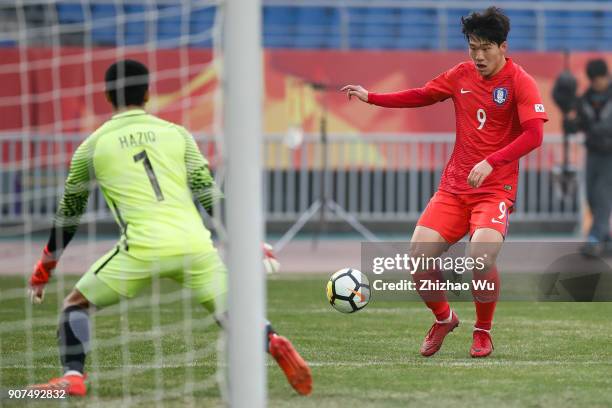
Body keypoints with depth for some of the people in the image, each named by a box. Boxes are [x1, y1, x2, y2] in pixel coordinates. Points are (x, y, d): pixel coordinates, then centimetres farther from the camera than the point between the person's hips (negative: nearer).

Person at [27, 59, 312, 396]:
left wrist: (44, 269, 33)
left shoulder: (92, 147, 13)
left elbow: (68, 215, 22)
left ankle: (72, 377, -3)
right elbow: (210, 196, 12)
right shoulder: (177, 134, 17)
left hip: (142, 249, -2)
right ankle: (272, 343, -20)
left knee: (76, 303, 16)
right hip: (195, 246, 2)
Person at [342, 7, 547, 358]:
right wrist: (371, 98, 17)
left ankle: (483, 331, 0)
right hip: (454, 186, 5)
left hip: (495, 189, -5)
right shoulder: (462, 75, 8)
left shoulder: (520, 82, -8)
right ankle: (443, 318, 20)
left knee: (481, 258, -27)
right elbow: (422, 96, 23)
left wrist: (490, 162, -30)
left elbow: (534, 135, -20)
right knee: (419, 255, -10)